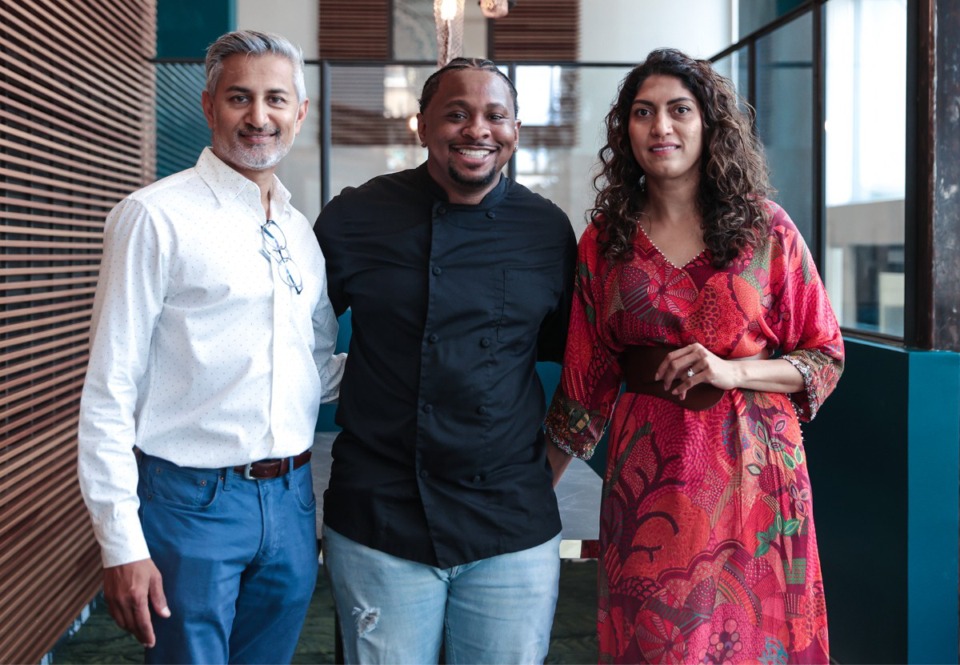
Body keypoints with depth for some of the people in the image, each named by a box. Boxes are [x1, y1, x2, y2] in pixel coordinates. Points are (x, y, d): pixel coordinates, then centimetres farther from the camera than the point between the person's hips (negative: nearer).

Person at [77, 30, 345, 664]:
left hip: (290, 500, 6)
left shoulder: (302, 232, 10)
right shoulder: (156, 217, -8)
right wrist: (122, 542, -14)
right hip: (191, 502, -6)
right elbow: (110, 390, -10)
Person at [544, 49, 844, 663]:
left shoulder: (767, 230, -1)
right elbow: (587, 377, 9)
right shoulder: (605, 241, 4)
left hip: (750, 469, -1)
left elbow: (827, 357, 2)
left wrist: (733, 370, -14)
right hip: (647, 471, 1)